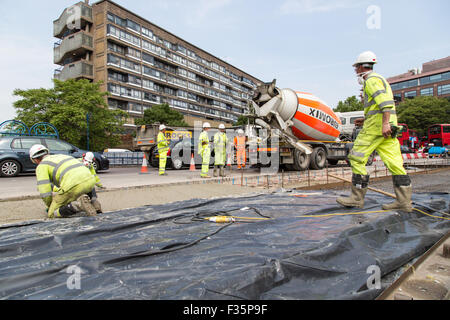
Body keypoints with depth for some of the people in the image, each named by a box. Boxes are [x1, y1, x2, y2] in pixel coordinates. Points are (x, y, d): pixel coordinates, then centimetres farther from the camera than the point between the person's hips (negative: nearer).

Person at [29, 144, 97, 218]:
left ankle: (79, 204, -18)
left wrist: (50, 206, 22)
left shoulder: (41, 166, 14)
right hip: (90, 180, 7)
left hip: (73, 185, -7)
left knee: (52, 214, 10)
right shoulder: (62, 156, 36)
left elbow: (44, 191, 3)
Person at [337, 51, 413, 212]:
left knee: (357, 158, -5)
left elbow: (385, 101, -19)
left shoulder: (371, 79, -5)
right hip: (387, 125, 10)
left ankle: (357, 198, -1)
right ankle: (404, 201, 3)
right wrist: (366, 119, 33)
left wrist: (384, 123, -28)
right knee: (394, 162, 3)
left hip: (377, 124, -10)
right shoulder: (379, 79, 27)